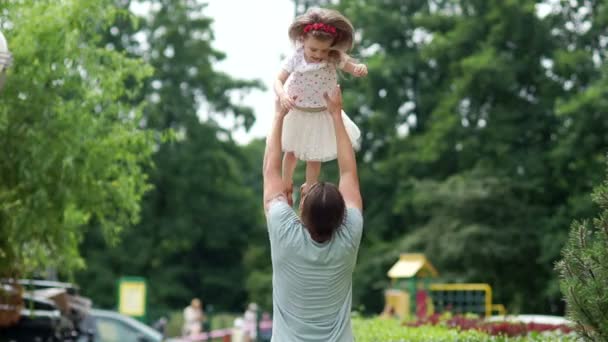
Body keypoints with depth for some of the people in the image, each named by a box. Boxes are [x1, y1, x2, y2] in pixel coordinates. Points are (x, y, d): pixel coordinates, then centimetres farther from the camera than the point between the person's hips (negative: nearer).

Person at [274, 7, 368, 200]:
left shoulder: (335, 58, -20)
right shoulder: (295, 59, -23)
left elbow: (352, 68, -8)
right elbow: (279, 81, -19)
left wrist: (360, 69, -33)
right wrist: (282, 96, -41)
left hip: (321, 116, 0)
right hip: (296, 113, 0)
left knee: (313, 158, 14)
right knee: (291, 153, 23)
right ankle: (286, 186, 48)